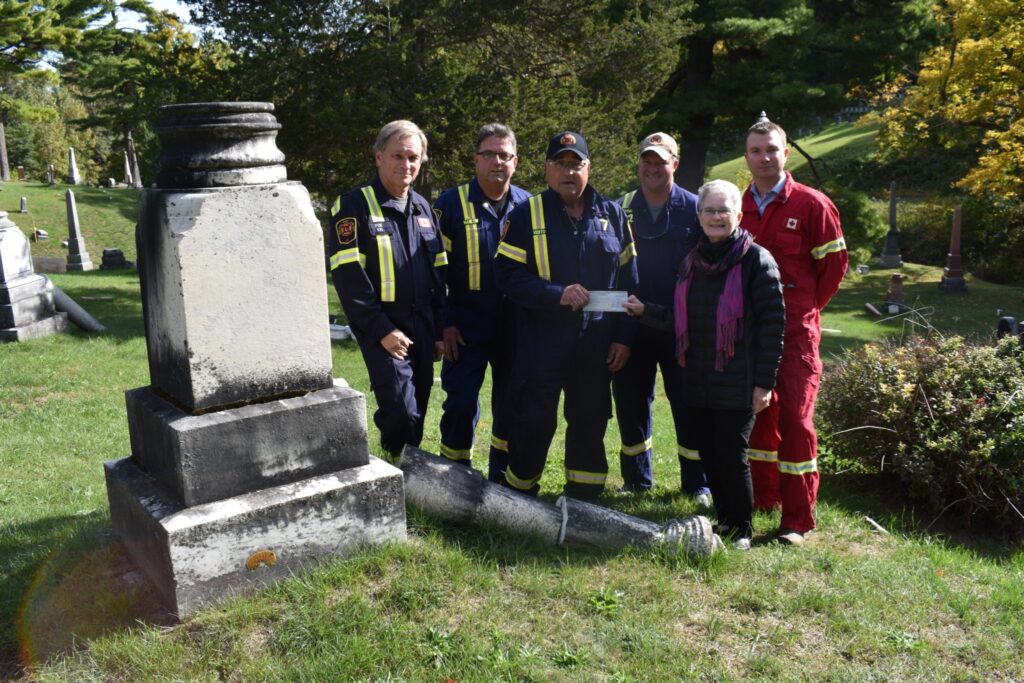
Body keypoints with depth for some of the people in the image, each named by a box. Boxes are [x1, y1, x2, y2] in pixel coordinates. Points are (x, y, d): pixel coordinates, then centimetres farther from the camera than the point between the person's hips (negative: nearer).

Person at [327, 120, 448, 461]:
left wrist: (439, 330, 12)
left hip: (423, 329, 6)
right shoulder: (354, 206, -6)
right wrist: (381, 330, -17)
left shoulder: (422, 207, 14)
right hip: (384, 331, -6)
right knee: (401, 414, -14)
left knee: (416, 416, 11)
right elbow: (348, 276, -13)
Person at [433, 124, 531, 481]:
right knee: (461, 404, -4)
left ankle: (502, 479, 29)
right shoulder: (452, 203, -3)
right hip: (467, 325, -3)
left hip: (515, 327, 3)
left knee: (510, 404, 11)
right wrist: (444, 323, -7)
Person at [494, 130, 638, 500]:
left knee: (591, 422, 10)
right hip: (540, 342, -3)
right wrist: (557, 294, -19)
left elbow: (627, 280, 10)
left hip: (596, 344, 3)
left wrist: (623, 337, 5)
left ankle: (582, 498, 26)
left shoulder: (612, 214, 8)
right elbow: (508, 275, -7)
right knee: (533, 424, 2)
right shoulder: (526, 215, -1)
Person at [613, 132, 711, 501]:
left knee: (688, 405, 4)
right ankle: (636, 480, 23)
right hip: (633, 325, 2)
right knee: (630, 402, 8)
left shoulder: (694, 209, 2)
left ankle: (697, 484, 18)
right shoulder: (621, 209, 7)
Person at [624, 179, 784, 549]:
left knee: (731, 455, -3)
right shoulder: (691, 262, 13)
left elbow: (772, 323, -9)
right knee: (706, 452, 10)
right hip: (697, 380, 6)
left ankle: (743, 527, 18)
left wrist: (764, 382, -12)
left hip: (737, 383, -6)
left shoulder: (756, 260, -7)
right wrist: (644, 311, 3)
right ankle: (725, 518, 29)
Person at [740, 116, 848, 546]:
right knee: (757, 412, 12)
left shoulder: (812, 205, -4)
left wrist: (807, 305, 2)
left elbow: (834, 263, 1)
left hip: (795, 326, -4)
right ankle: (763, 495, 29)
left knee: (794, 417, -6)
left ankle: (797, 519, 2)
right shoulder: (739, 207, 8)